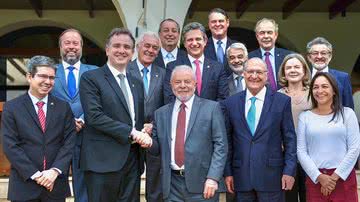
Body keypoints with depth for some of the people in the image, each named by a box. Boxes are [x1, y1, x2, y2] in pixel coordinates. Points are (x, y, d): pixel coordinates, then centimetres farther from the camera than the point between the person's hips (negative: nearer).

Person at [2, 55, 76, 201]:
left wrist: (55, 171, -13)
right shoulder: (11, 107, 0)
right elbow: (10, 146, -6)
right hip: (24, 184, -1)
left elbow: (69, 142, 0)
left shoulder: (63, 107, 6)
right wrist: (35, 174, -13)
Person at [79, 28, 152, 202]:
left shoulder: (137, 83, 17)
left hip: (133, 161, 6)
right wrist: (131, 132, -16)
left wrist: (144, 135, -2)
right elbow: (94, 116, -14)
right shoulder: (90, 78, -3)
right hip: (103, 161, -6)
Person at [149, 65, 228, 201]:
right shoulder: (161, 113, 11)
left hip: (202, 184, -3)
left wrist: (213, 177, -13)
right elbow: (157, 148, 13)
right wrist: (148, 140, -8)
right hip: (172, 185, 3)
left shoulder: (212, 108, 1)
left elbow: (220, 145, -5)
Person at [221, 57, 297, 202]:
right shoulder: (230, 103, 4)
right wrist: (227, 172, 4)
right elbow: (227, 140, 6)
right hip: (241, 176, 2)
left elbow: (289, 138, 0)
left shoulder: (282, 101, 0)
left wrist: (289, 171, -5)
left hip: (271, 175, -1)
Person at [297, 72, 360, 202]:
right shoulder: (305, 117, 3)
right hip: (315, 178, 1)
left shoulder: (347, 113, 2)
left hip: (344, 177, 0)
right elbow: (301, 151, 0)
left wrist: (335, 176, -8)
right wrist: (319, 176, -10)